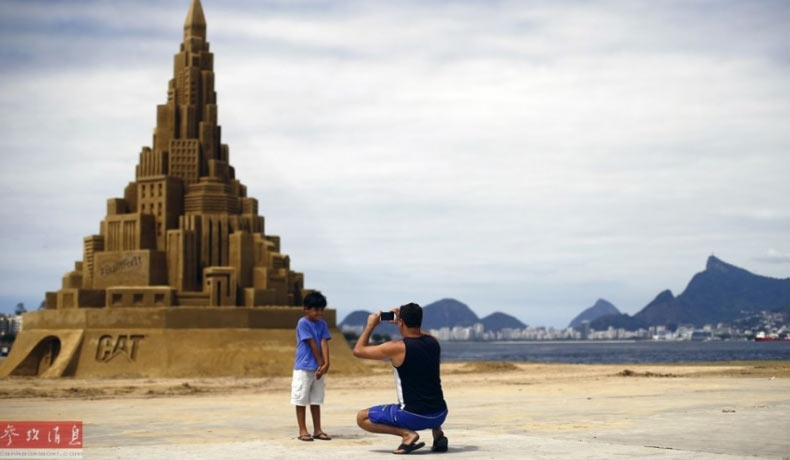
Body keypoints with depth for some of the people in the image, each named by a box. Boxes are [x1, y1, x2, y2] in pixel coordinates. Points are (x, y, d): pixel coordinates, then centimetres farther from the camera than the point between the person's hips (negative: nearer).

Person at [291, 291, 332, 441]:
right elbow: (312, 344, -12)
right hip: (303, 368, -6)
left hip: (318, 368, 6)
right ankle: (302, 431, 4)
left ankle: (317, 430, 15)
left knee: (316, 401, 10)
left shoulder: (322, 324, 7)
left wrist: (326, 364, -14)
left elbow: (324, 343, -3)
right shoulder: (303, 323, -11)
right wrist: (321, 363, -11)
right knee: (301, 400, 1)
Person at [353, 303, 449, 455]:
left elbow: (358, 351, -2)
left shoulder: (397, 348, -13)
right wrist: (403, 320, 30)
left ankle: (407, 434, -8)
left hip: (413, 417, -6)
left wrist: (370, 325, 10)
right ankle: (438, 434, 15)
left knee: (362, 418, 9)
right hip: (439, 416, 6)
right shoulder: (433, 343, 3)